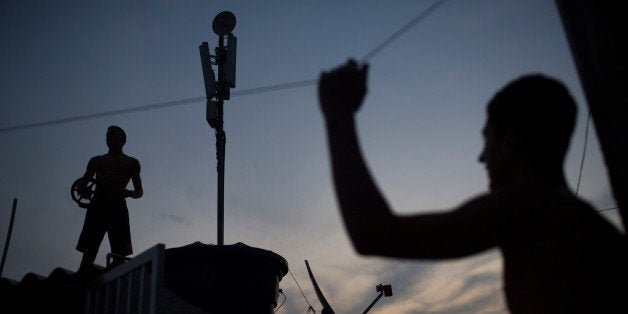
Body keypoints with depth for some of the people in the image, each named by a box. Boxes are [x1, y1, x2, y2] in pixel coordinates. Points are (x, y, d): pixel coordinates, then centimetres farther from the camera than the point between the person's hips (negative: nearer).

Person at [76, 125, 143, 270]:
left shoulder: (132, 163, 17)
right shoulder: (96, 160, 24)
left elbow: (140, 192, 13)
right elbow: (82, 185, 23)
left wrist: (128, 193, -9)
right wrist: (83, 190, -2)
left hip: (117, 206, -2)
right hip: (96, 206, 2)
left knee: (119, 255, -12)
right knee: (88, 252, -7)